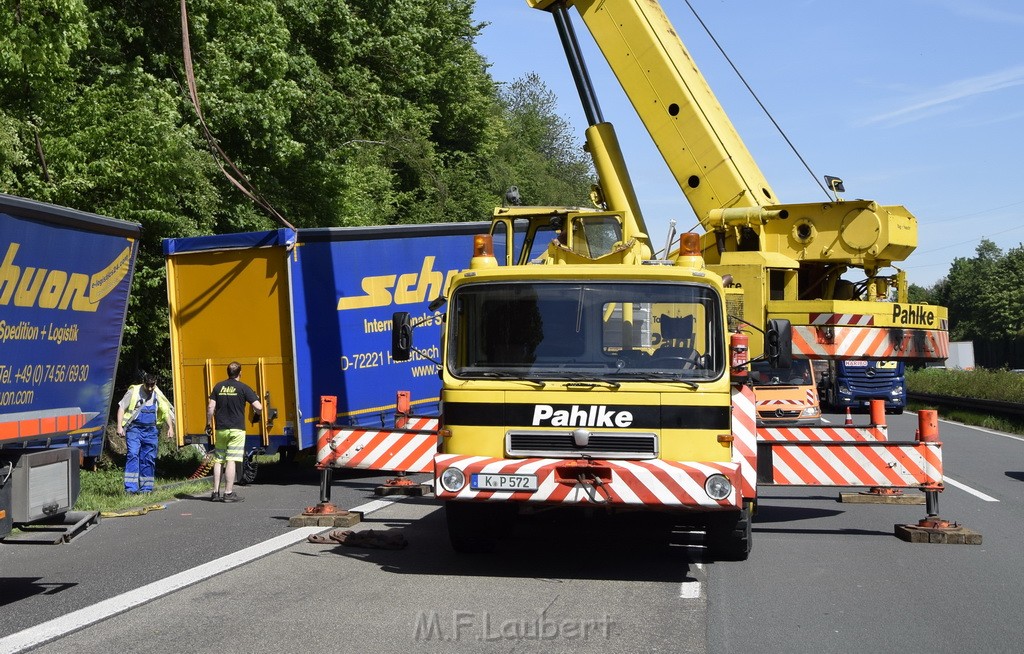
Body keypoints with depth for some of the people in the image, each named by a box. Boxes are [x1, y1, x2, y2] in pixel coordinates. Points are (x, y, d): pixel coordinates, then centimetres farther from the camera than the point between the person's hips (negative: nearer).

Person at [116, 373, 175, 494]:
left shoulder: (158, 395, 8)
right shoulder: (133, 392, -3)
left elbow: (166, 411, 16)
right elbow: (121, 408, 0)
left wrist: (170, 427, 9)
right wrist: (119, 426, -7)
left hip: (150, 431, 4)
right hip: (134, 429, -4)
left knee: (149, 459, 5)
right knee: (133, 455, -15)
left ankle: (146, 488, 14)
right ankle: (131, 488, -19)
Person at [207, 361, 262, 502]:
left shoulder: (219, 387, 6)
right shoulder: (243, 388, -5)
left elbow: (210, 407, 2)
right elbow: (258, 407, -10)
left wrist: (209, 424, 13)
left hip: (221, 430, 4)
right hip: (236, 430, -4)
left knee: (218, 461, 11)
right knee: (231, 461, -5)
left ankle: (215, 492, 12)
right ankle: (228, 493, -6)